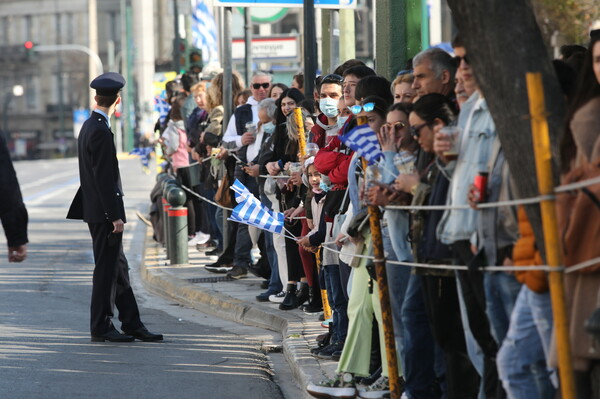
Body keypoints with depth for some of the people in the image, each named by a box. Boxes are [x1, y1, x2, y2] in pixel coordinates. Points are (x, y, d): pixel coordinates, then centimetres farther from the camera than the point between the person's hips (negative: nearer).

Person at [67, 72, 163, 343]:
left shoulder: (89, 127, 12)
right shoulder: (101, 132, -18)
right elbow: (104, 178, -22)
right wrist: (115, 216, -20)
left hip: (98, 212, 10)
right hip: (103, 213, -10)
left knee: (119, 269, 12)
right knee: (106, 269, -3)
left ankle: (132, 324, 16)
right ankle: (101, 328, 3)